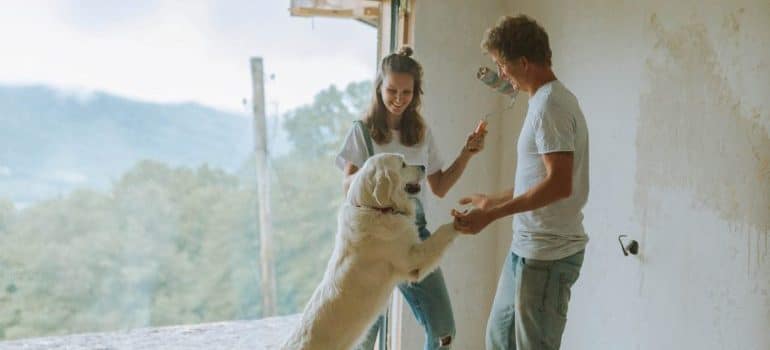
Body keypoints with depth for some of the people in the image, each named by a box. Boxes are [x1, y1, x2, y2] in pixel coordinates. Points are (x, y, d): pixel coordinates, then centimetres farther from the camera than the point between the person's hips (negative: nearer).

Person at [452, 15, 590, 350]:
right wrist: (493, 200, 28)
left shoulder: (549, 105, -18)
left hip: (546, 254, -10)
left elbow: (559, 184, -25)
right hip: (527, 247, 10)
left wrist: (490, 215, -23)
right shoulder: (547, 100, 12)